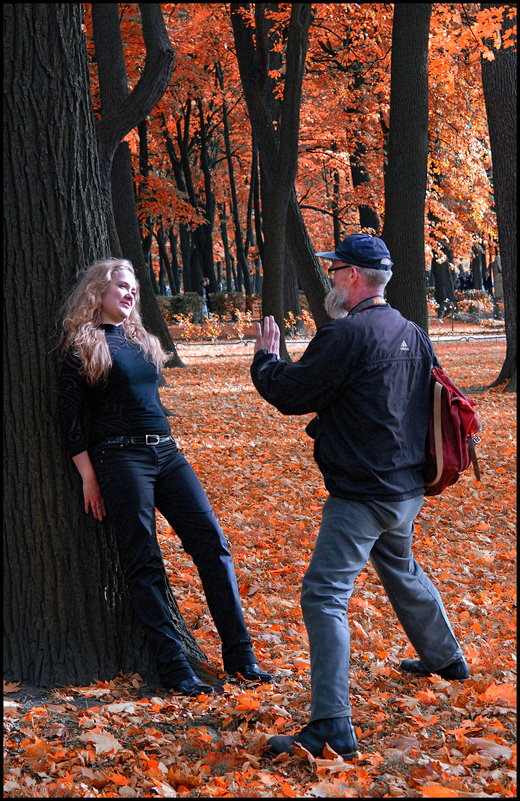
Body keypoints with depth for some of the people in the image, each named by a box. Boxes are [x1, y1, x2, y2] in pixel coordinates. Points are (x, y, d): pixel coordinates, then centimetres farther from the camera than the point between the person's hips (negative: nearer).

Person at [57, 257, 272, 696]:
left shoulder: (141, 339, 16)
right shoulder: (84, 346, -3)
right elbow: (70, 416, -5)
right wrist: (89, 477, -7)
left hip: (166, 453, 7)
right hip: (122, 458, -7)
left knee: (212, 542, -1)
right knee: (144, 563, -3)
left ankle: (239, 653, 3)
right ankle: (173, 666, 1)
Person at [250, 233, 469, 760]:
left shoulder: (347, 335, -18)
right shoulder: (411, 333, 9)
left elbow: (290, 394, -13)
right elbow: (431, 396, 21)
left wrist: (265, 359, 5)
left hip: (362, 494, -9)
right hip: (408, 488, 9)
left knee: (324, 595, -11)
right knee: (401, 572, 31)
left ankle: (333, 726, -18)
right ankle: (445, 658, 49)